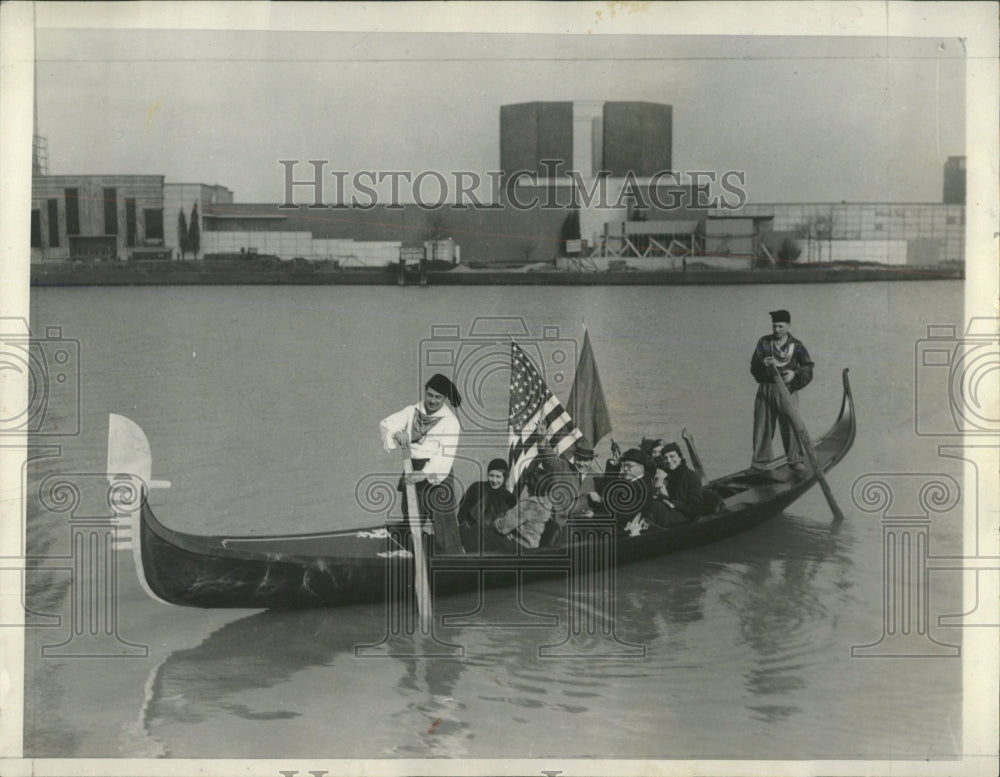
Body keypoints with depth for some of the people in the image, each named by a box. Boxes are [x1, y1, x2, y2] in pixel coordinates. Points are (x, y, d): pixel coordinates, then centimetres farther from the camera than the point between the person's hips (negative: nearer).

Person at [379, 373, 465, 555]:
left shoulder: (450, 422, -5)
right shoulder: (412, 411, 9)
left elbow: (445, 456, -14)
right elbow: (386, 423, 0)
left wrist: (424, 474, -28)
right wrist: (396, 432, -23)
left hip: (438, 475, -5)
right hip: (413, 473, 5)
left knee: (444, 525, -9)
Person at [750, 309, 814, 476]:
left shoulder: (796, 346, 0)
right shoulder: (764, 342, 4)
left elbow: (807, 369, -4)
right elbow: (753, 367, 1)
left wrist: (795, 373, -24)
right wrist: (763, 364, -21)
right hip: (766, 388, 2)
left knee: (790, 425, -5)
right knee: (762, 425, 4)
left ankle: (795, 460, 3)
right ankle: (760, 461, 13)